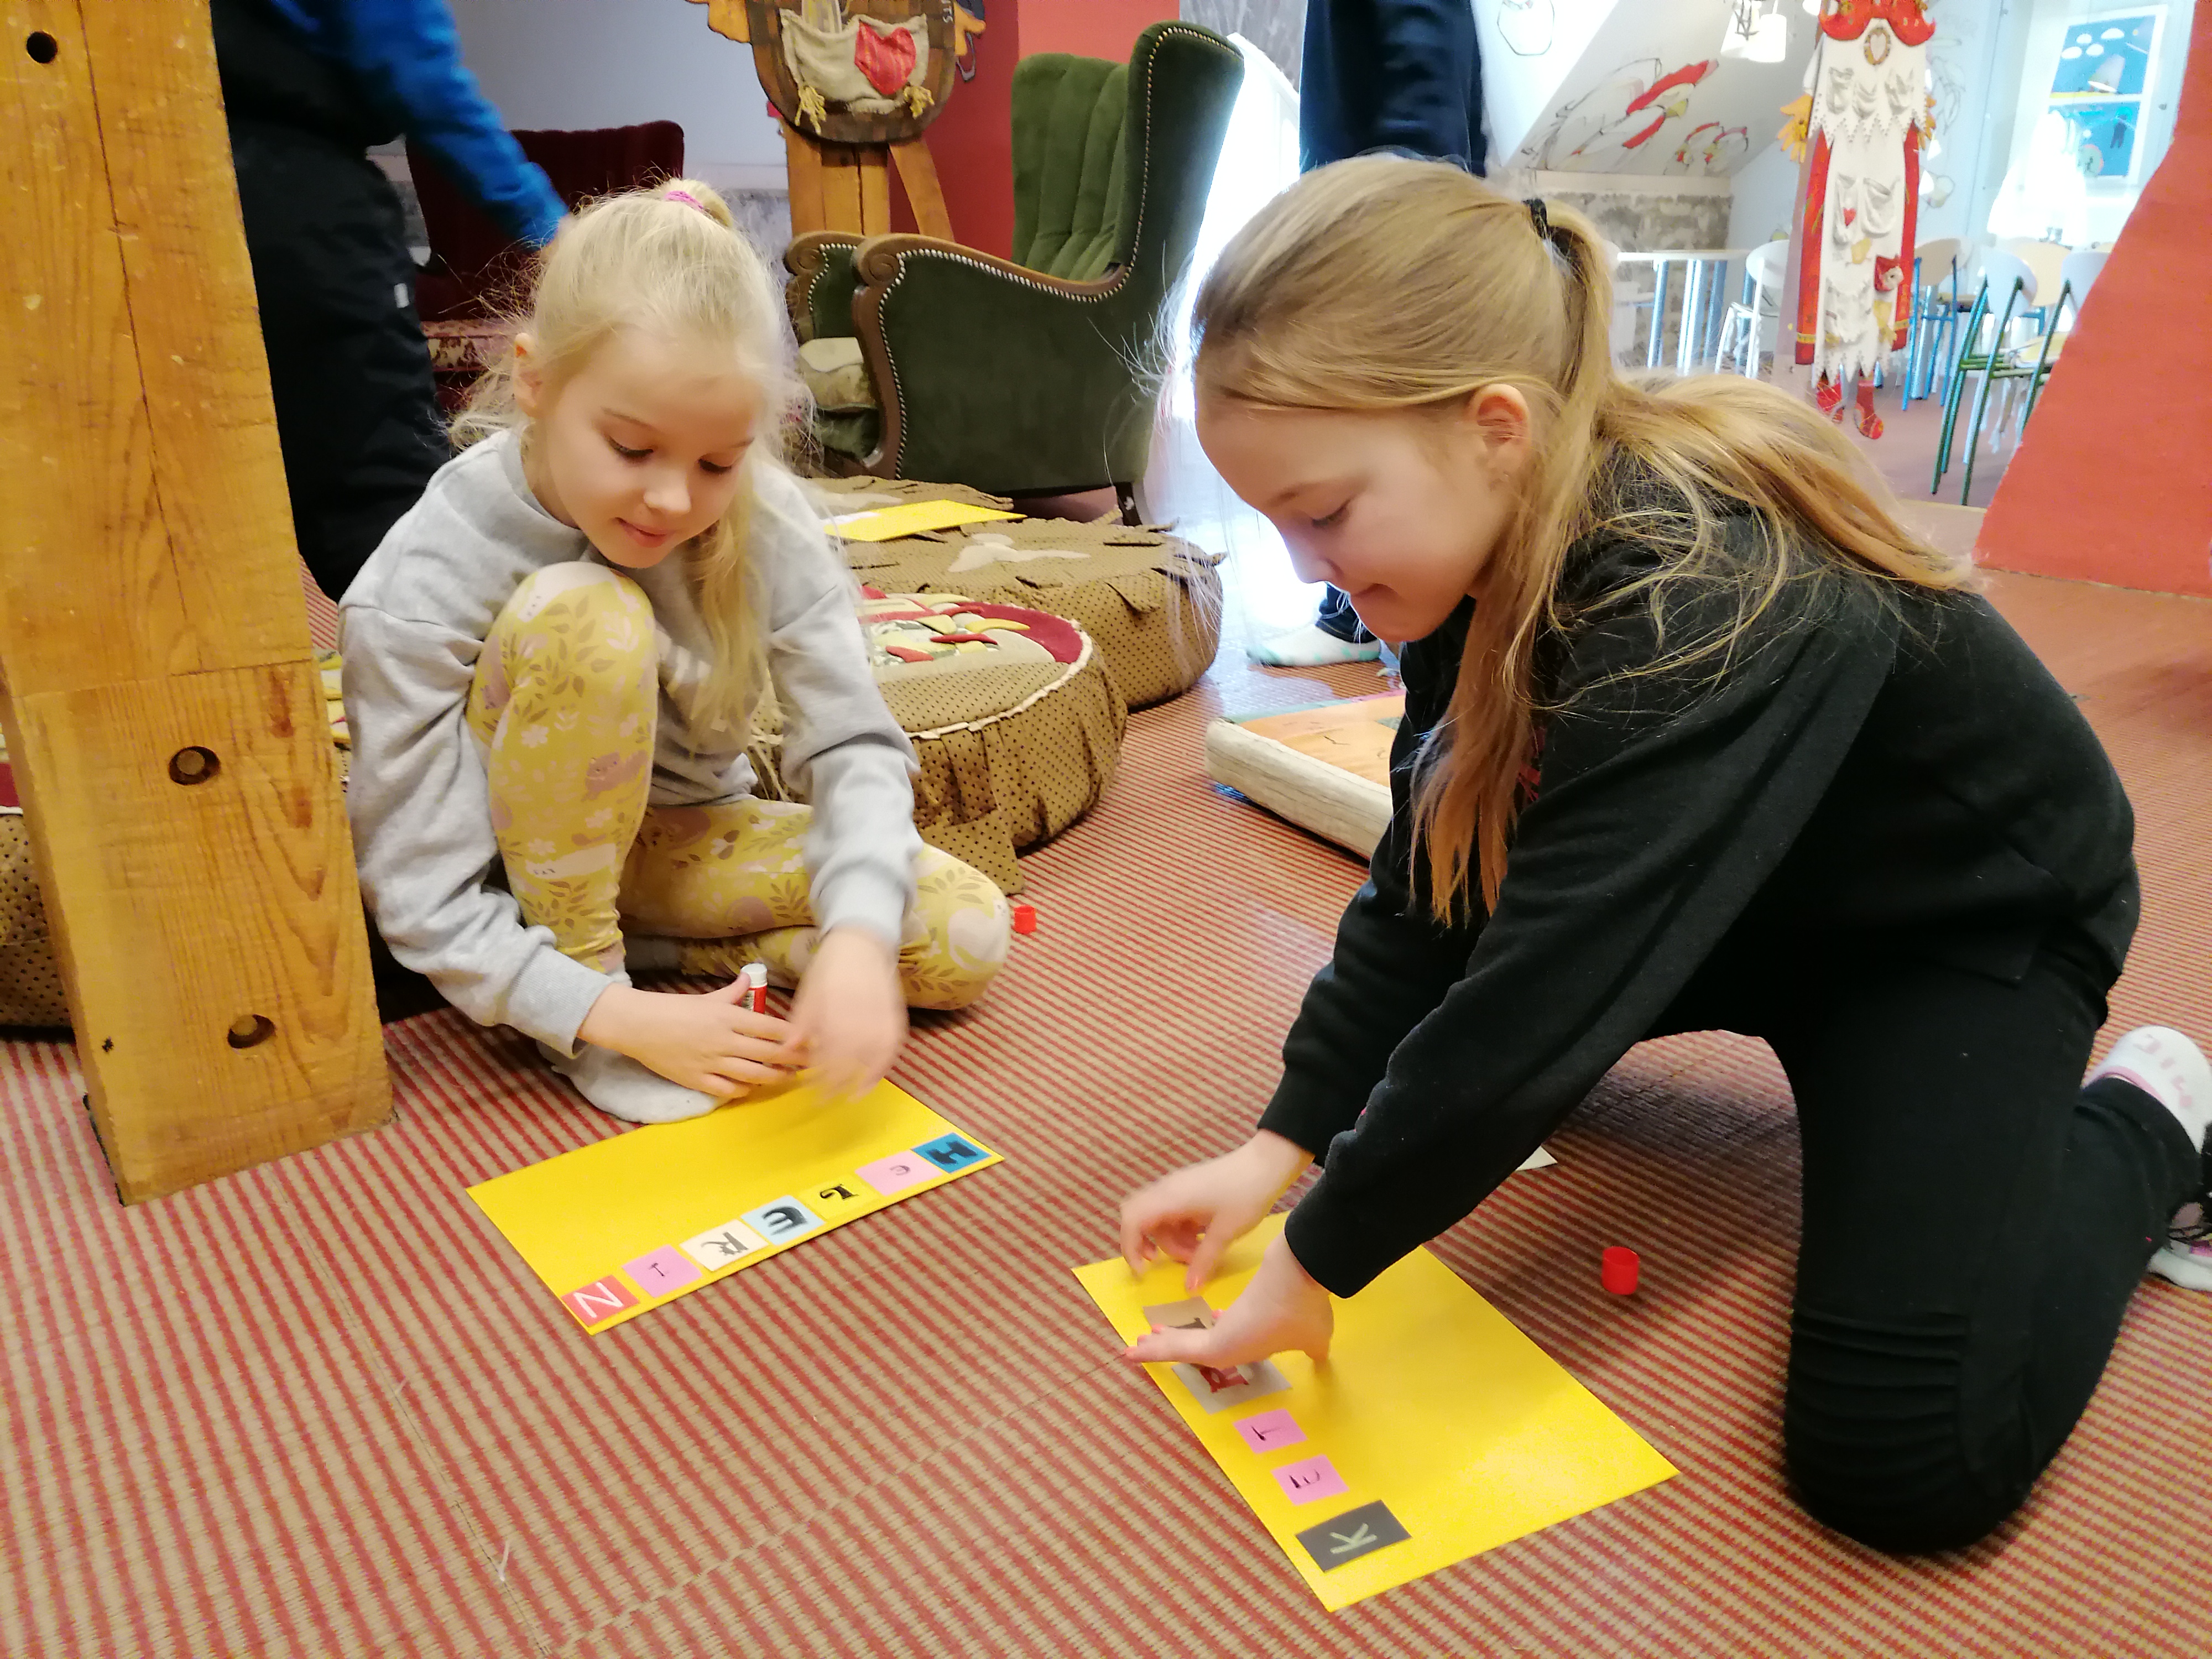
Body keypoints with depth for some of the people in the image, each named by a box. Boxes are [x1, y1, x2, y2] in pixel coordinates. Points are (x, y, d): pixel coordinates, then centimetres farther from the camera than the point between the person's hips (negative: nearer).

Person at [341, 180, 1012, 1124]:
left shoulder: (760, 520, -20)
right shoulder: (424, 585, -26)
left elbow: (854, 744, -19)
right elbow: (428, 903, -24)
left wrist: (856, 935, -36)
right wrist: (614, 1014, -36)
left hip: (684, 835, 4)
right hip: (527, 861, -3)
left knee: (965, 941, -14)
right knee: (588, 617, -34)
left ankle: (631, 944, -7)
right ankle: (596, 974, -17)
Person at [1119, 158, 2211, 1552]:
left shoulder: (1702, 614, -38)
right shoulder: (1493, 550, -12)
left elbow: (1541, 999, -38)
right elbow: (1423, 888, -8)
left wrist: (1317, 1265, -27)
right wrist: (1282, 1144, -13)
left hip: (1969, 925, -6)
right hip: (1737, 905, 7)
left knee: (1909, 1457, -20)